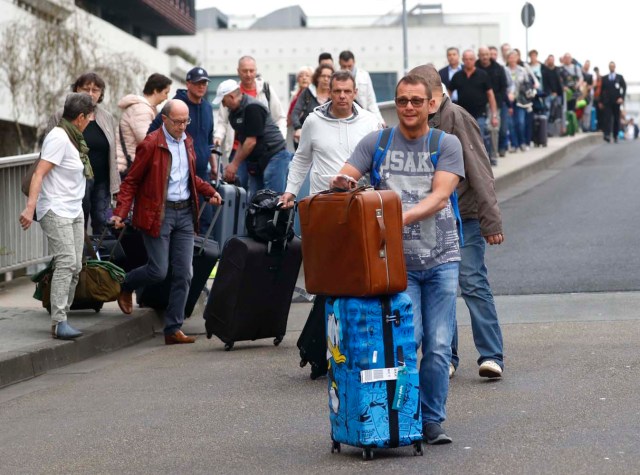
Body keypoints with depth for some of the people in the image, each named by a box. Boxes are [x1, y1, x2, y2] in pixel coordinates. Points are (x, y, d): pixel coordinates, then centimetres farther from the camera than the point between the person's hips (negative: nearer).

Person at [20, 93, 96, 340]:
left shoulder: (73, 138, 13)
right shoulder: (58, 138, -15)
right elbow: (39, 174, -22)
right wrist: (30, 207, -30)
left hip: (74, 210, 10)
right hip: (56, 210, -10)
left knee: (75, 266, 5)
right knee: (66, 262, -17)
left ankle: (60, 318, 10)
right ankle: (59, 322, -18)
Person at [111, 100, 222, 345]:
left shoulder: (187, 142, 12)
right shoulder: (151, 144, -10)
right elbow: (131, 181, -8)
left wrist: (210, 191, 10)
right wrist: (120, 213, -18)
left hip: (185, 213, 6)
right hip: (158, 214, -6)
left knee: (183, 274, 2)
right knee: (158, 271, -6)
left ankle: (173, 329, 8)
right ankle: (125, 287, 26)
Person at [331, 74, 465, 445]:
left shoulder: (447, 144, 3)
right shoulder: (376, 143, 8)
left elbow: (440, 195, -11)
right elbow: (343, 178, 1)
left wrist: (403, 218, -28)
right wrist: (341, 182, -25)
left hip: (441, 258, 0)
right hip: (397, 259, 0)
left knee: (439, 345, -2)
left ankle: (433, 420, 12)